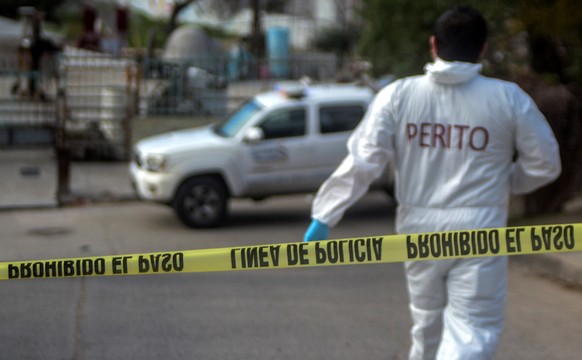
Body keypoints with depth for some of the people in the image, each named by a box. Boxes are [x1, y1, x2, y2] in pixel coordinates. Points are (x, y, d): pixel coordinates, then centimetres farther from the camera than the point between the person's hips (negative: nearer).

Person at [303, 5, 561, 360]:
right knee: (472, 329, 0)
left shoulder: (398, 95, -5)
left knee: (428, 318, 23)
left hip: (419, 229, 3)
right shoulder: (509, 98, -6)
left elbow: (362, 162, -9)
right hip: (478, 230, -3)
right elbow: (544, 165, 2)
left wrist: (324, 215, -3)